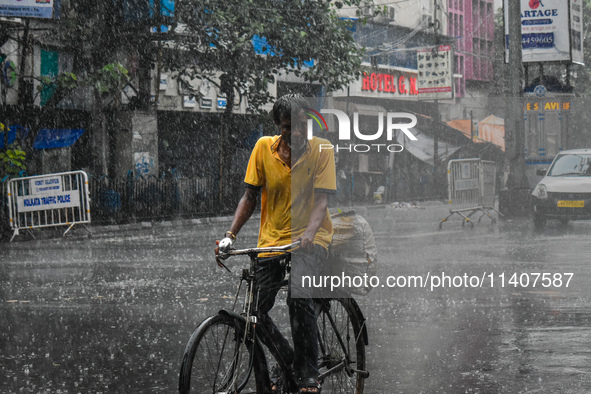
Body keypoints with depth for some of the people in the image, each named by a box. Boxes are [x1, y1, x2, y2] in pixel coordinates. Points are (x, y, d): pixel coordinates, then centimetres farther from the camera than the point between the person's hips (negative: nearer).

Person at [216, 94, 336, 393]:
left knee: (298, 293, -30)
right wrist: (231, 234, -7)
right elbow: (250, 196, 5)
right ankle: (287, 362, 20)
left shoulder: (321, 150, -8)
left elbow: (321, 200, -14)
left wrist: (308, 235, -32)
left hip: (310, 239, -4)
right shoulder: (264, 148, -1)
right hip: (271, 239, 4)